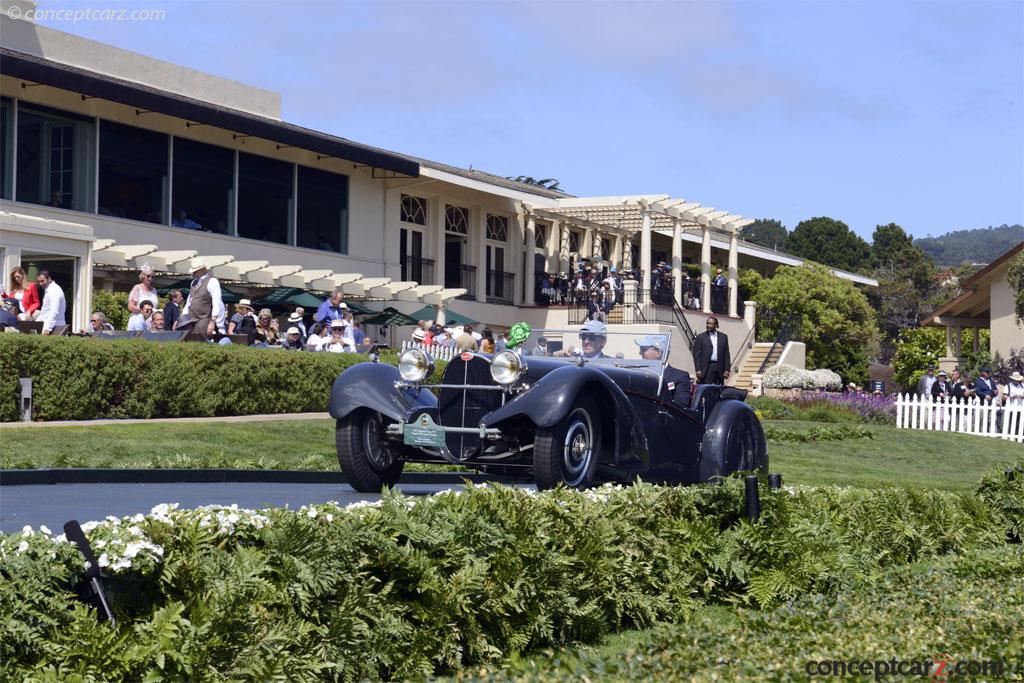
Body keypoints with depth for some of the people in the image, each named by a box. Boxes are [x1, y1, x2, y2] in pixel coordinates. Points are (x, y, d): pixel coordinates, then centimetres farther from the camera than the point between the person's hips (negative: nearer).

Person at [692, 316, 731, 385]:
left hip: (720, 368, 3)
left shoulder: (723, 337, 11)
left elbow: (726, 354, 10)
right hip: (707, 368, -3)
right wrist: (698, 370, -9)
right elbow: (696, 355, -1)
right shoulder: (700, 337, 4)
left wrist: (727, 370, 3)